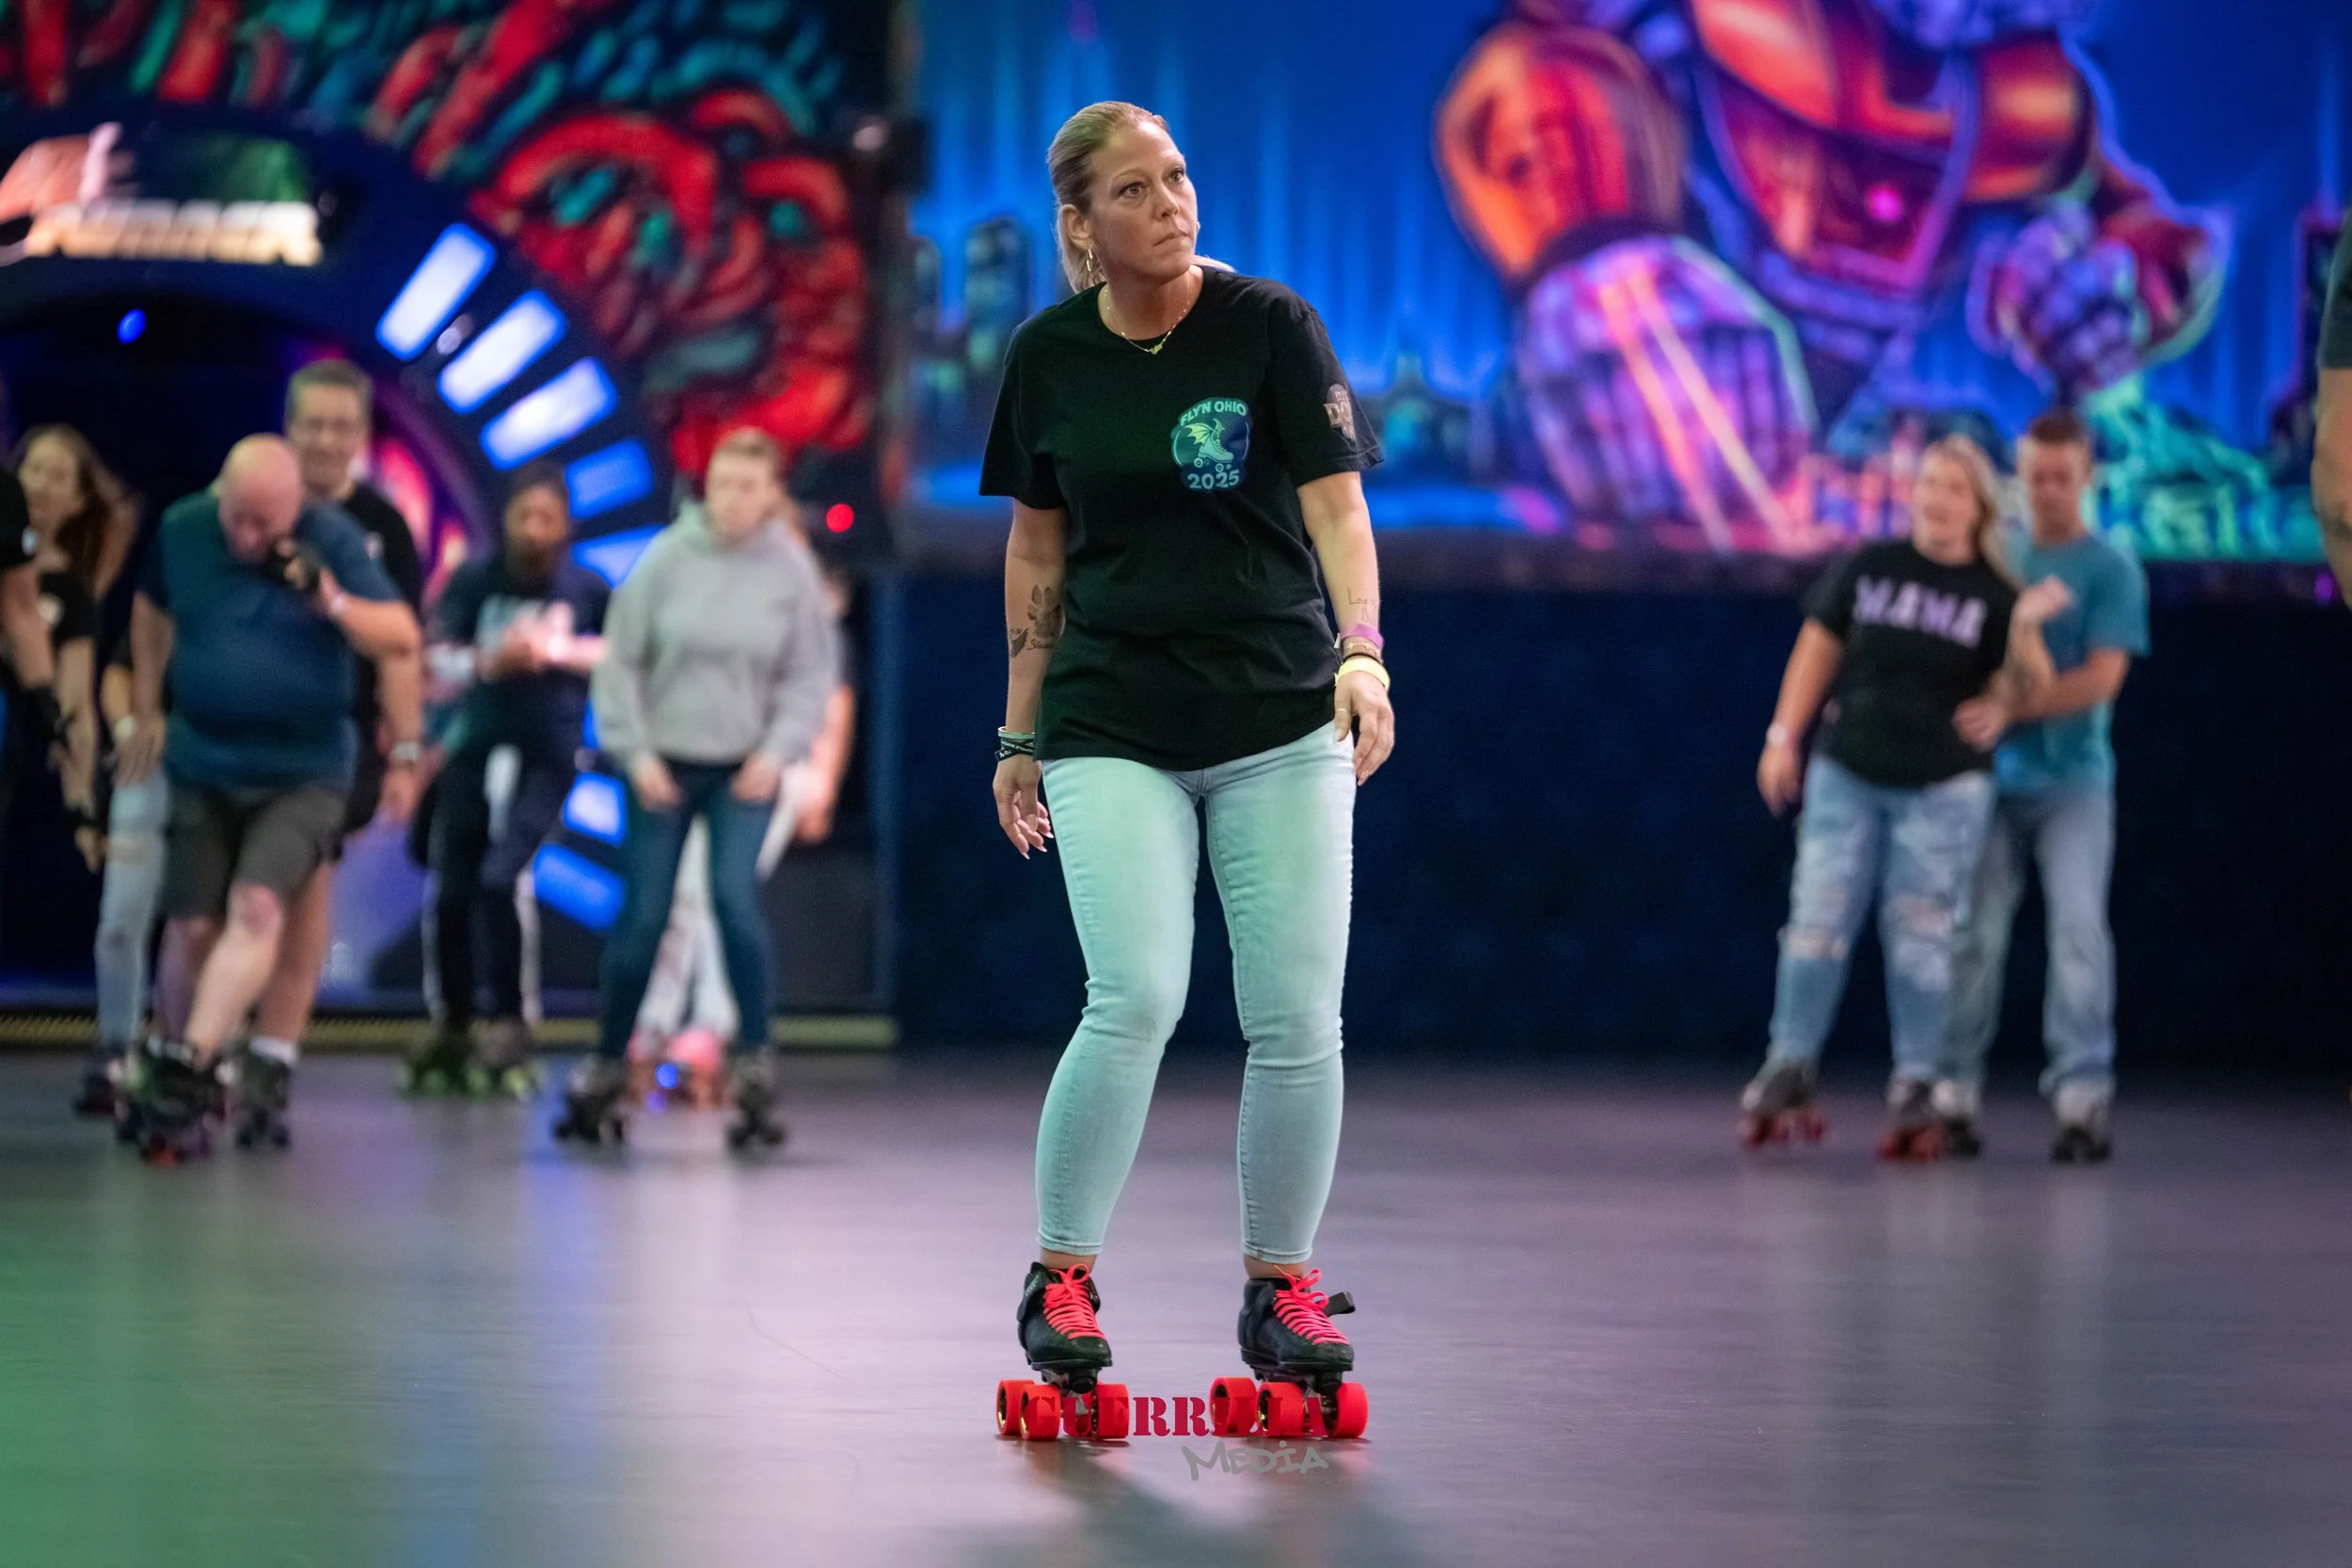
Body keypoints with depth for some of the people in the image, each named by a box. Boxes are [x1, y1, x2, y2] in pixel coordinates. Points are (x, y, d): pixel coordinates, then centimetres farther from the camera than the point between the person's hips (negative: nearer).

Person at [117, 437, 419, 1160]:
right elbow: (153, 609, 17)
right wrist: (145, 711, 19)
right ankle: (181, 1099, 17)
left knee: (258, 908, -21)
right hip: (203, 767, 3)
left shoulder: (334, 542, -11)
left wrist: (333, 600, -29)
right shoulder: (181, 531, -3)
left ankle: (184, 1070, -26)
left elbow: (402, 640, -12)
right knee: (192, 926, 3)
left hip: (304, 774, -3)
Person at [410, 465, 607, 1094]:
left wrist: (557, 650, -10)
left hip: (547, 754, -2)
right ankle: (452, 1025, 19)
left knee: (499, 877, -19)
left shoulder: (587, 590, 0)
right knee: (452, 890, 2)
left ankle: (509, 1024, -9)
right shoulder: (475, 580, 0)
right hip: (476, 745, 2)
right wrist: (487, 662, -23)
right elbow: (438, 657, -4)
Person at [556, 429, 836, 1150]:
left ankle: (754, 1064, -11)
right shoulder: (667, 559, -7)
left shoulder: (792, 570, -4)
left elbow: (810, 676, 1)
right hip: (664, 765, 0)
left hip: (746, 769, 0)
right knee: (641, 917, 2)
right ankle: (605, 1071, 18)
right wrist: (635, 752, -6)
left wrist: (778, 750, -11)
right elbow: (621, 660, -2)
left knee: (736, 897, -19)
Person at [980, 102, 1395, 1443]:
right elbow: (1037, 550, 12)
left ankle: (1282, 1287, 15)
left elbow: (1336, 504, -13)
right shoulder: (1050, 355, 3)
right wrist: (1019, 734, 12)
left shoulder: (1271, 327, -5)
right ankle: (1063, 1275, 0)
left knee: (1299, 1019, -3)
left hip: (1280, 721, 0)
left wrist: (1361, 654, -29)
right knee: (1137, 998, -16)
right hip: (1111, 727, 0)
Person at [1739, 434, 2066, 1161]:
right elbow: (1817, 651, 8)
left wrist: (2026, 630, -24)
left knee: (1919, 937, 1)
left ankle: (1914, 1091, 7)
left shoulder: (1993, 596, 0)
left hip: (1944, 790, -1)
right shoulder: (1866, 569, 4)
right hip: (1847, 775, 1)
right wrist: (1784, 737, 2)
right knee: (1818, 924, -1)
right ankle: (1788, 1071, 9)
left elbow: (2022, 691, -6)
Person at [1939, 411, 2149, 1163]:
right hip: (1995, 776, 3)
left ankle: (2083, 1100, -8)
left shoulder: (2111, 571, -1)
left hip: (2073, 781, -3)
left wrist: (2008, 708, -18)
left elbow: (2101, 678, -10)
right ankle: (1955, 1095, 4)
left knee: (2078, 929, -9)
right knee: (1976, 935, 0)